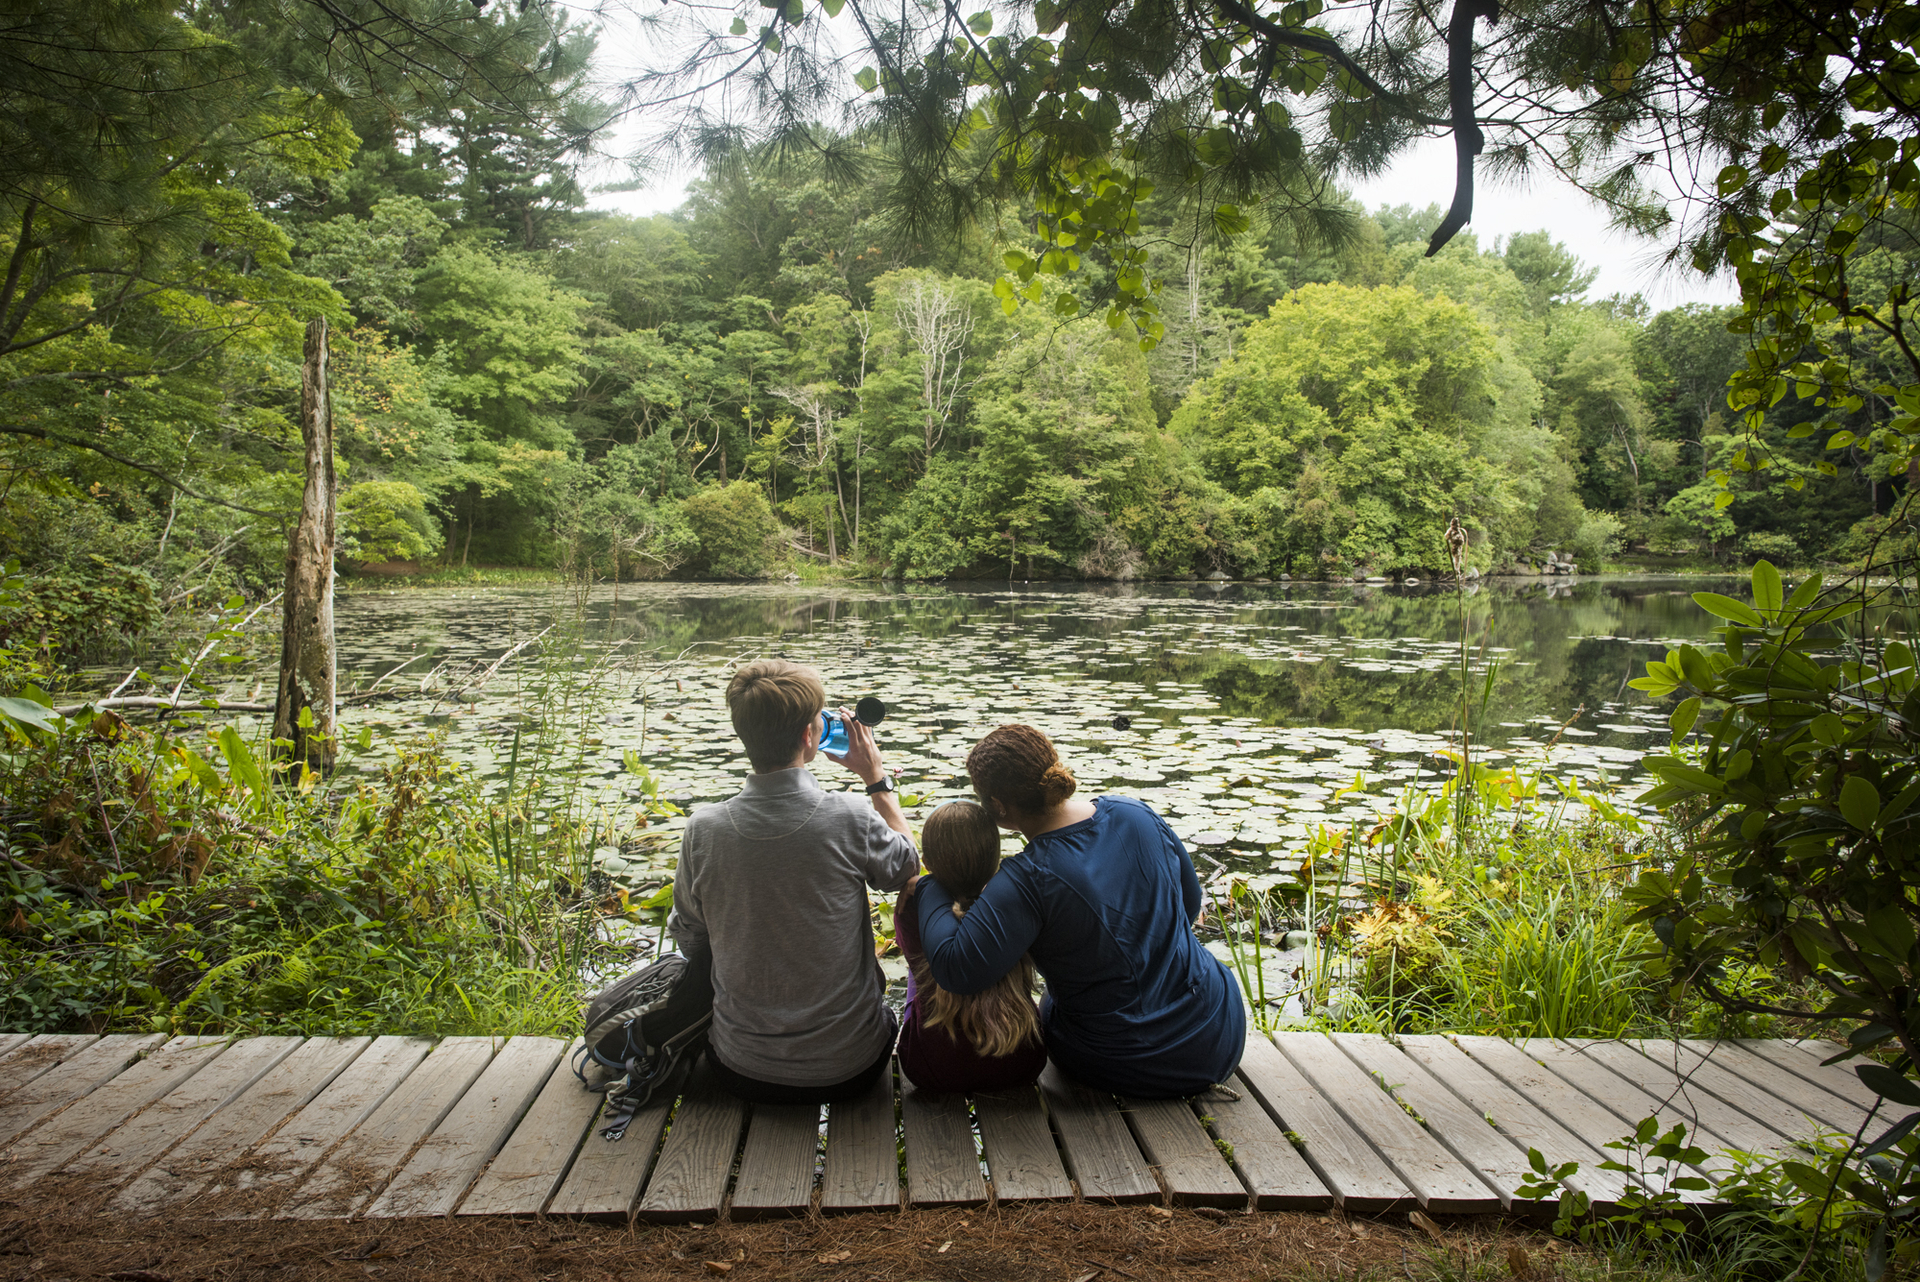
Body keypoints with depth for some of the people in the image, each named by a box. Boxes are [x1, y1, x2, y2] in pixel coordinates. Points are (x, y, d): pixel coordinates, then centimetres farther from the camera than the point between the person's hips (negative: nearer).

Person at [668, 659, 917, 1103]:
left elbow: (692, 946, 1)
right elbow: (906, 864, 4)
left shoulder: (703, 829, -14)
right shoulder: (852, 819, -20)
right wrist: (876, 777, 12)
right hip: (850, 1070, -1)